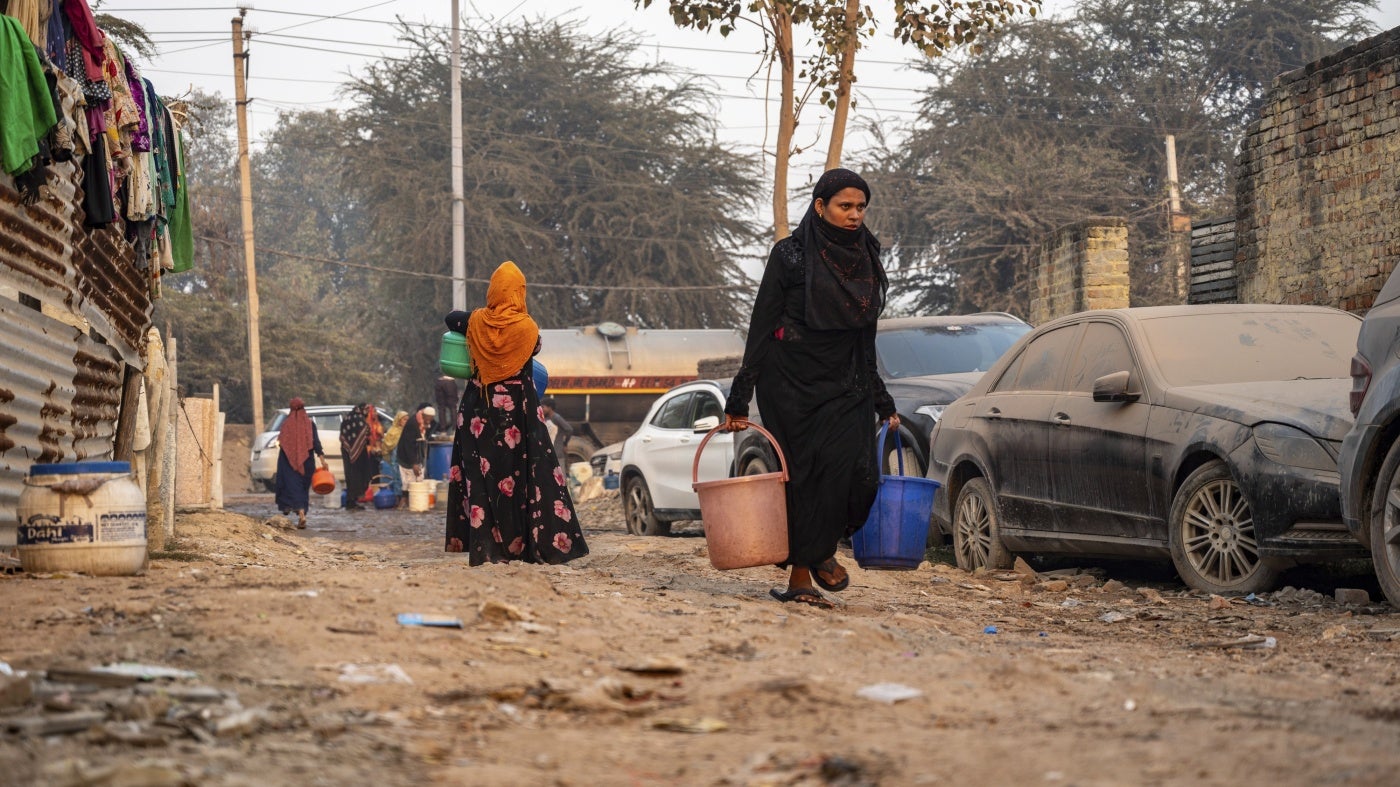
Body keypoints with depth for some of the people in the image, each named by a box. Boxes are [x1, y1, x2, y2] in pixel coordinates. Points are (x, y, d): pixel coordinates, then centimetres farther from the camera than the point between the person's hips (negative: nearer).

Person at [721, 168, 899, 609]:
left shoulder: (865, 259, 10)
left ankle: (822, 547, 13)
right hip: (792, 382, -4)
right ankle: (801, 576, 6)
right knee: (805, 474, -4)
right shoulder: (791, 255, -6)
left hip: (845, 384, 4)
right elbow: (761, 327, -6)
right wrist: (741, 398, -10)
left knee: (857, 471, -12)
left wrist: (882, 403, 16)